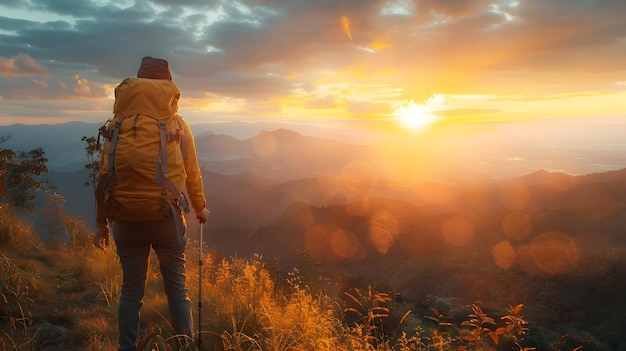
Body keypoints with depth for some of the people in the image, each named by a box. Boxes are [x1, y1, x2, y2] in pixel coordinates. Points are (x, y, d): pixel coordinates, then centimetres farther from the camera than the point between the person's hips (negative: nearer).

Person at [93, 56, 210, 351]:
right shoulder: (177, 125, -3)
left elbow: (105, 175, -1)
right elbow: (192, 174, 2)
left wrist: (101, 223, 7)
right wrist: (200, 208, 17)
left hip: (126, 219, 1)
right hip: (167, 217, -1)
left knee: (131, 291, 13)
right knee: (177, 289, 10)